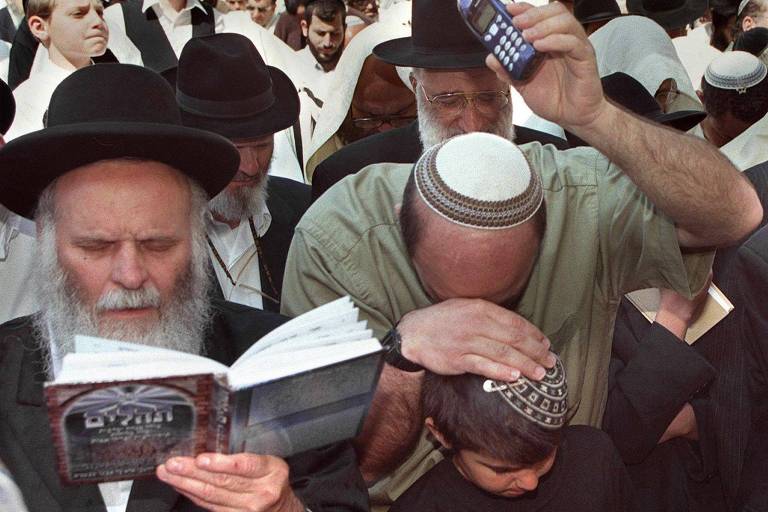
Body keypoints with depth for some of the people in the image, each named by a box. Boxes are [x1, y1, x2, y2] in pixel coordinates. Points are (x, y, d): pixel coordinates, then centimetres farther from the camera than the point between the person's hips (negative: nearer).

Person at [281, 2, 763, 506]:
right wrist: (405, 350, -39)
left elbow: (735, 212, -31)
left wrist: (593, 116, -42)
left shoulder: (577, 196, -20)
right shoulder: (332, 242, -23)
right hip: (406, 501, -3)